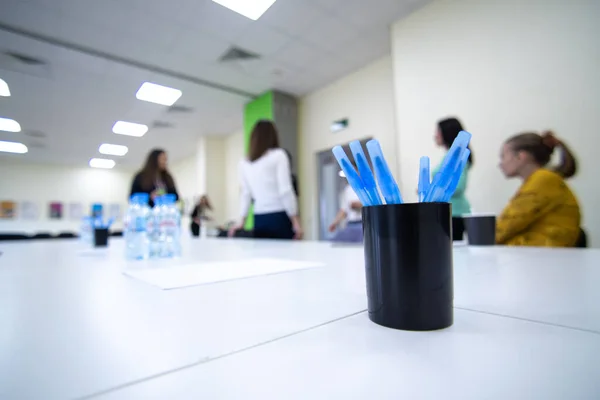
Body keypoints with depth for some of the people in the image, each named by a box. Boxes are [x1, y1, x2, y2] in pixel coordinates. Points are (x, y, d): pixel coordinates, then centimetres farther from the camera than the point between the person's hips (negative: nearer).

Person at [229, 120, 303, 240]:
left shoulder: (244, 163, 11)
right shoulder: (278, 155, -3)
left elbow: (246, 194, 12)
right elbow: (285, 191, -10)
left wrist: (242, 220, 18)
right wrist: (296, 220, -7)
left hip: (259, 219, 5)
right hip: (279, 217, -5)